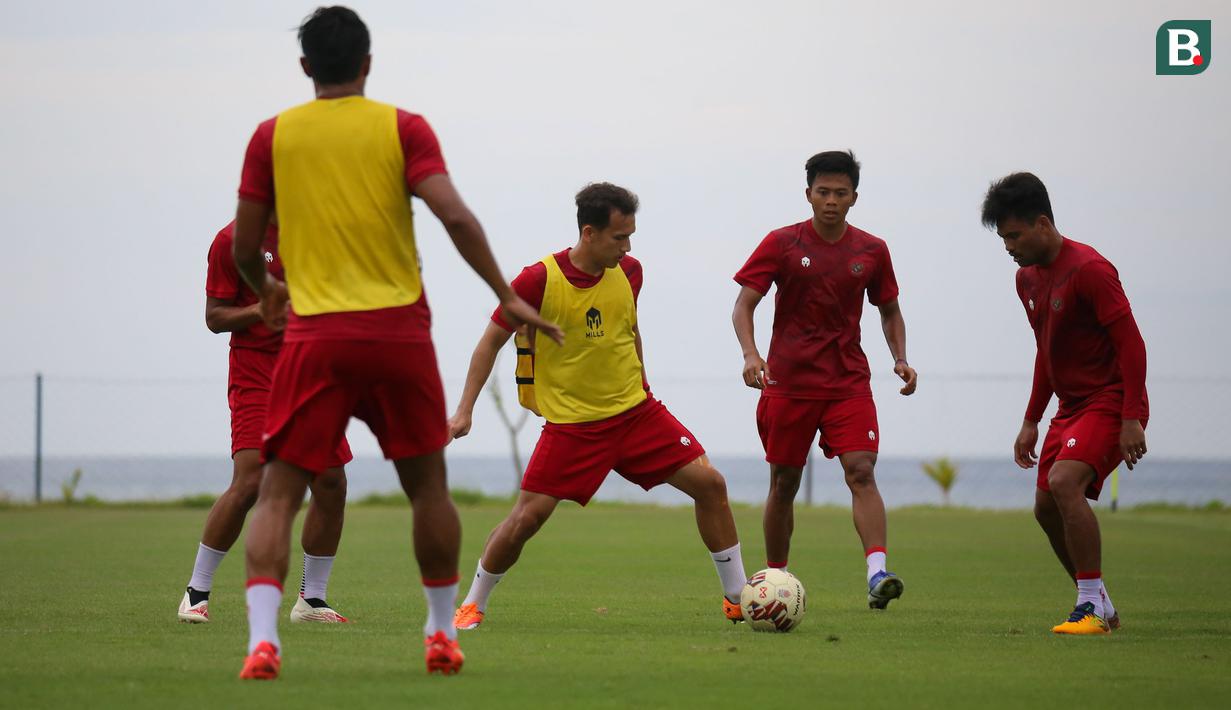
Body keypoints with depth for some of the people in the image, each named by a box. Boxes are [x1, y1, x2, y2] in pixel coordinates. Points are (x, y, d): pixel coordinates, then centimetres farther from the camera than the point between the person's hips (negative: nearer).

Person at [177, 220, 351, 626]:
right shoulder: (232, 239, -6)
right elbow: (214, 317, -4)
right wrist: (264, 309, -21)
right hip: (255, 372, -5)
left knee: (331, 484, -2)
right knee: (249, 482, -17)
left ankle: (311, 599, 13)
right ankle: (196, 592, -2)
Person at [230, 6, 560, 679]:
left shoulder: (273, 136, 5)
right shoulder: (403, 128, 2)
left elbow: (244, 249, 8)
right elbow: (455, 217, -10)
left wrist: (266, 293, 29)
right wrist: (507, 297, -3)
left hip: (315, 335, 0)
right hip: (399, 331, 0)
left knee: (278, 492, 1)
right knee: (427, 486, 16)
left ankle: (262, 638, -17)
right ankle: (442, 635, 21)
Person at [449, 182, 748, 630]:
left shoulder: (629, 272, -1)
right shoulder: (538, 280, -16)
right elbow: (491, 342, -5)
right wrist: (465, 410, -7)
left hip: (635, 410, 4)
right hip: (571, 422, -4)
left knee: (709, 484, -4)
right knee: (527, 516, -11)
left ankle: (737, 597, 8)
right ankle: (473, 605, 12)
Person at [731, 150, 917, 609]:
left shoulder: (872, 251, 4)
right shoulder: (781, 244, -2)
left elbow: (889, 312, 17)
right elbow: (744, 304, -5)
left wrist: (900, 359, -1)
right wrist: (751, 354, -23)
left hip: (848, 382, 1)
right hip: (788, 382, -1)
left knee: (861, 472, -17)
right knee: (783, 484, 7)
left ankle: (877, 574, -29)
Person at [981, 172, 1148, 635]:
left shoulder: (1089, 270, -18)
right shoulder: (1028, 279, 10)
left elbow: (1131, 343, -20)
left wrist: (1132, 419, -24)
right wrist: (1031, 421, 20)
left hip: (1110, 402, -9)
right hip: (1071, 406, 10)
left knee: (1064, 482, -27)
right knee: (1046, 507, 7)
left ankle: (1092, 605, -21)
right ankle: (1099, 608, 19)